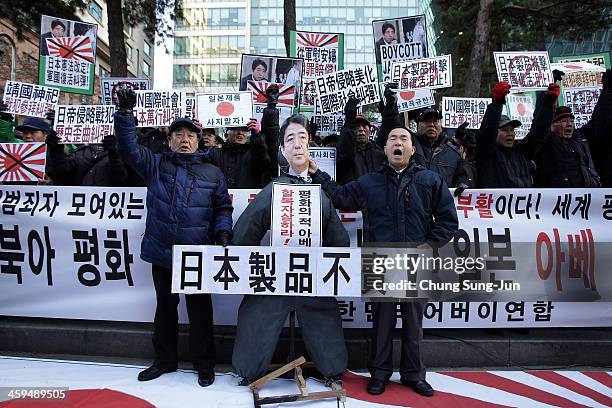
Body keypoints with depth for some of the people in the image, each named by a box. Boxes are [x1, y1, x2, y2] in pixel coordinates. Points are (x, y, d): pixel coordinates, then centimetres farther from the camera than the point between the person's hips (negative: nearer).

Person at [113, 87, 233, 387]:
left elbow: (223, 208, 8)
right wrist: (126, 113, -12)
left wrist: (223, 233, -8)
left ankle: (204, 364, 24)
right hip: (162, 253, 2)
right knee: (165, 307, 16)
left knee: (200, 310, 8)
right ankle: (165, 360, 34)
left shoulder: (212, 173, 6)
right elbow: (128, 148, -3)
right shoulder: (155, 165, 7)